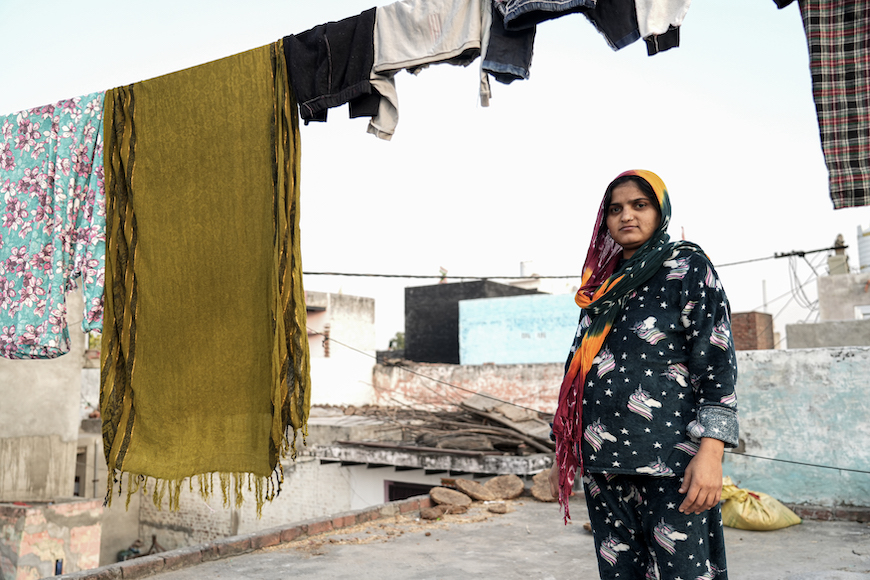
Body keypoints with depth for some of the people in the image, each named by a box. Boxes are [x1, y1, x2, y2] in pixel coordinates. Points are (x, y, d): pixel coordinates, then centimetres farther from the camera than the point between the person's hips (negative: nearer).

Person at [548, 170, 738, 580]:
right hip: (601, 461, 5)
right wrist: (562, 454, 16)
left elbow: (717, 360, -7)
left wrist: (711, 453, -18)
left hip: (669, 458, -5)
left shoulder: (687, 266, 1)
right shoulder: (601, 284, 16)